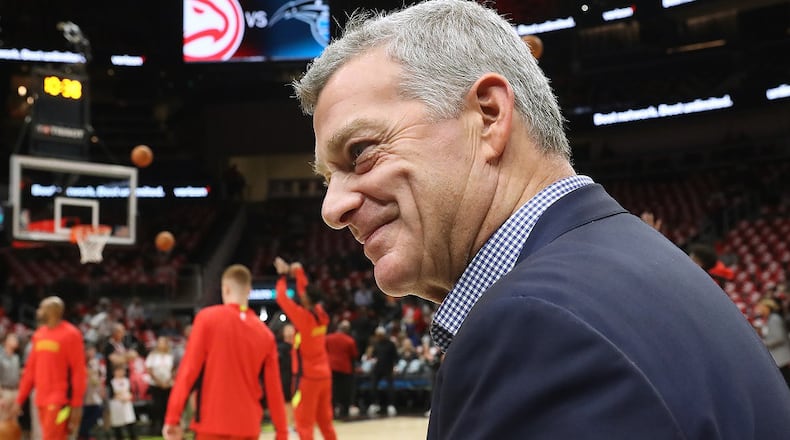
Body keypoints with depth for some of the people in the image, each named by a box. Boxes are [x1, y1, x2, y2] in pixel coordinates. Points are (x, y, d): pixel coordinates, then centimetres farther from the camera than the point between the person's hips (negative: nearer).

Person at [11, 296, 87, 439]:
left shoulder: (71, 335, -9)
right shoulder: (39, 335, 13)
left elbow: (78, 372, -11)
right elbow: (30, 370, 17)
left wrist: (77, 405, -14)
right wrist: (20, 399, 14)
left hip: (59, 401, -7)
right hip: (42, 401, 7)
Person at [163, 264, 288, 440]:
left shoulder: (208, 318, -4)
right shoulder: (265, 333, 5)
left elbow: (188, 370, -9)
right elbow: (273, 389, 6)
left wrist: (172, 418, -8)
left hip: (212, 425, -3)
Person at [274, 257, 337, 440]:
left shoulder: (303, 317, -17)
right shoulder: (321, 314, 1)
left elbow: (281, 298, -8)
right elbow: (308, 294, 18)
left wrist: (283, 275, 5)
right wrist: (299, 272, 22)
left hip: (307, 377, -7)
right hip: (325, 375, 7)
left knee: (304, 424, -3)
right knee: (325, 422, 15)